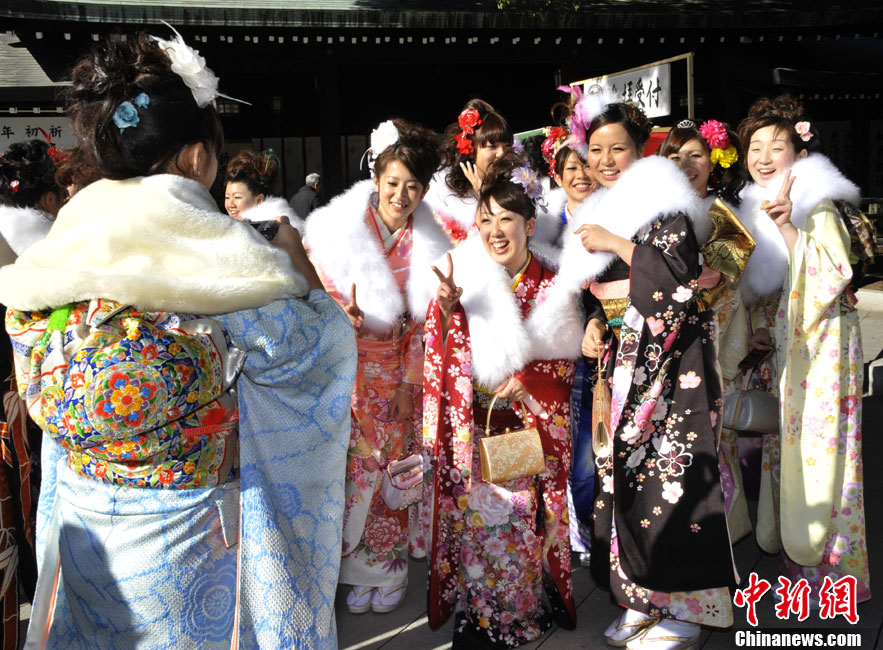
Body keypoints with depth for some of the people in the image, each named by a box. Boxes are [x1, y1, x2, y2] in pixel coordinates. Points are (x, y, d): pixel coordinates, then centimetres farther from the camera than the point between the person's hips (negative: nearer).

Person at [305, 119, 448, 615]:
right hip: (345, 369, -2)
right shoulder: (337, 232, -8)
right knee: (353, 465, 0)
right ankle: (359, 568, 19)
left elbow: (420, 321, 5)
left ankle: (391, 567, 25)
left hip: (397, 373, 2)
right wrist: (342, 318, -24)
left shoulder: (425, 244, 1)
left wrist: (410, 383, -4)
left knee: (393, 465, 9)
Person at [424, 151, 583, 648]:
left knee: (521, 512, 2)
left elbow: (564, 360, 2)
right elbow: (444, 360, -6)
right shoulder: (463, 280, -3)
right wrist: (447, 309, -23)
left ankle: (524, 610, 24)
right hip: (472, 429, 0)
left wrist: (527, 382, -15)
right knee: (474, 513, 2)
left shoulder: (551, 287, -2)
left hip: (529, 429, 0)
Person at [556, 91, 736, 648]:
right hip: (622, 360, 8)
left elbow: (680, 277, -21)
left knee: (669, 472, -6)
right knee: (623, 471, 8)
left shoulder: (661, 203, -7)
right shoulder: (598, 215, 16)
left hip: (671, 362, -7)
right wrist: (595, 324, 3)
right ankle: (643, 600, 21)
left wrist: (615, 244, -15)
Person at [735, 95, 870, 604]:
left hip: (823, 345, -7)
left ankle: (832, 566, 10)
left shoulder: (818, 206, -11)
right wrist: (761, 330, 8)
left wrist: (788, 226, -23)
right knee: (785, 444, 12)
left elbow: (832, 275, -21)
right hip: (785, 345, 8)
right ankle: (794, 550, 27)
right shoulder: (759, 207, 12)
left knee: (819, 447, -4)